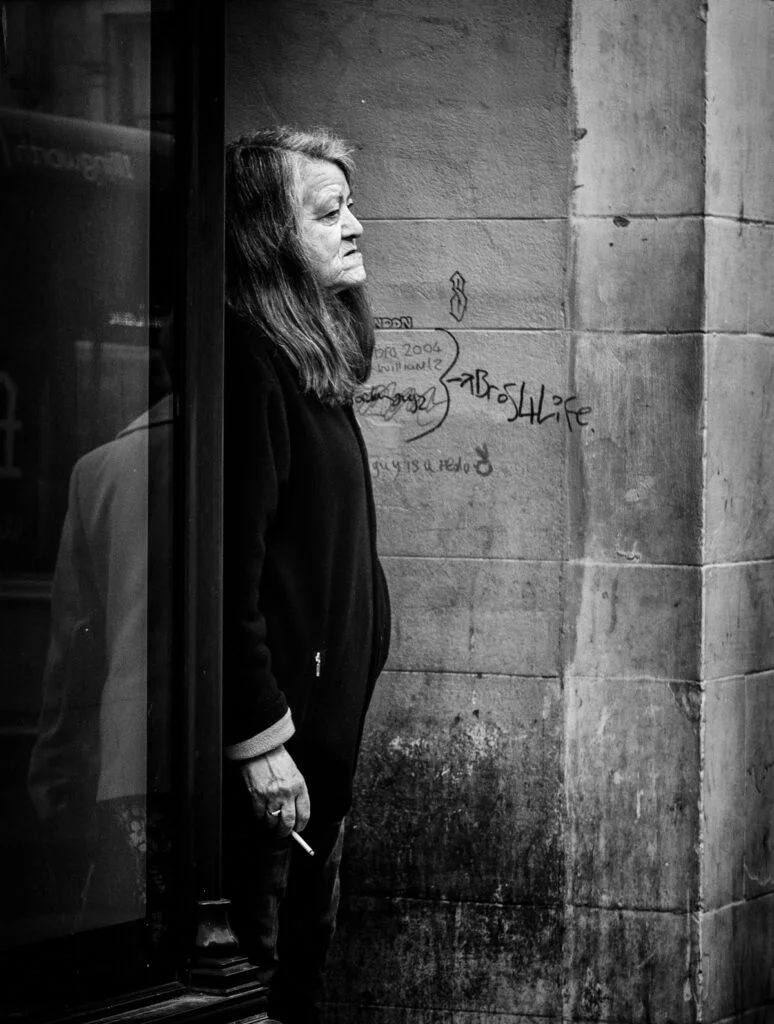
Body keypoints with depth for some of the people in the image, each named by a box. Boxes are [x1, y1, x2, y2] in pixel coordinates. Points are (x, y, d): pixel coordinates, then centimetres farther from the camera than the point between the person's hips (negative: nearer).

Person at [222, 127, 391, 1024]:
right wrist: (261, 740, -22)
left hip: (326, 706, 10)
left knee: (307, 946, 17)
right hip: (276, 715, -10)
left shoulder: (310, 359, 11)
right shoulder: (249, 362, -19)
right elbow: (234, 569, -22)